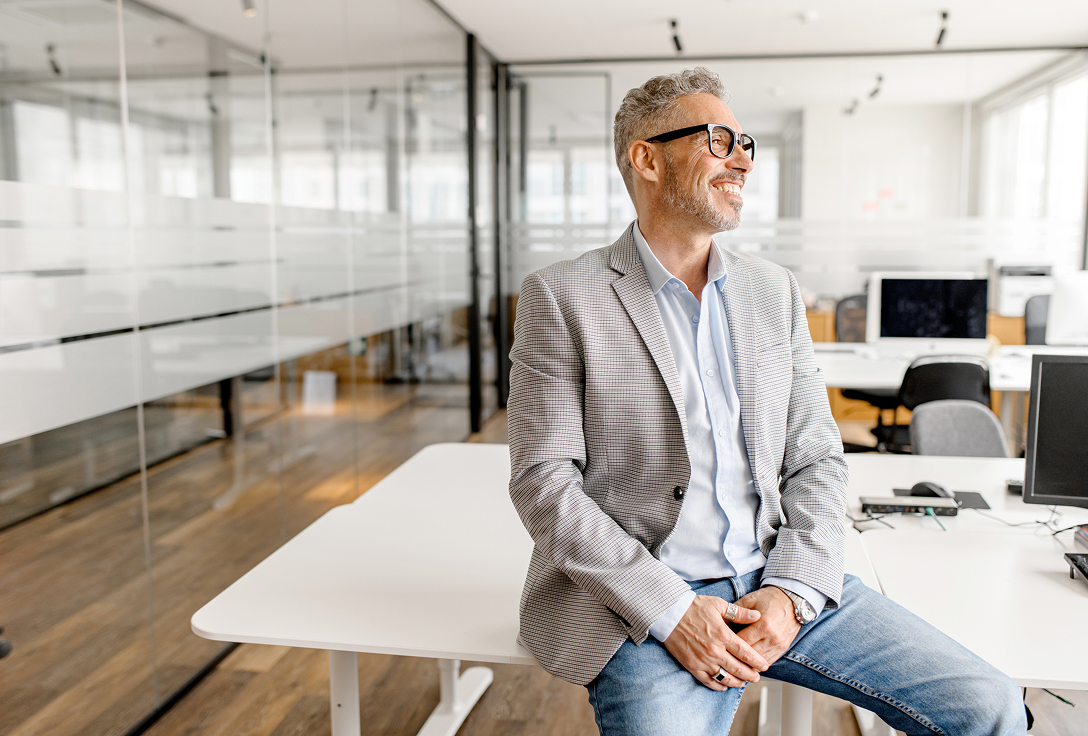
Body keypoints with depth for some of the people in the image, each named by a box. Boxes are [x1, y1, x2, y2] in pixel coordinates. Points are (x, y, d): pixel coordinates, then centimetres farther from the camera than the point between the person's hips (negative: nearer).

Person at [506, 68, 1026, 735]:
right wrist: (670, 609, -15)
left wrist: (791, 592, -7)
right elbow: (544, 481, -8)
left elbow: (816, 460, 9)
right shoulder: (562, 297, -4)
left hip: (778, 585, 5)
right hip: (638, 599, -4)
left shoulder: (775, 291, 11)